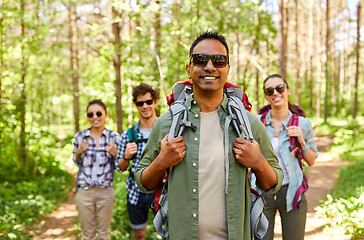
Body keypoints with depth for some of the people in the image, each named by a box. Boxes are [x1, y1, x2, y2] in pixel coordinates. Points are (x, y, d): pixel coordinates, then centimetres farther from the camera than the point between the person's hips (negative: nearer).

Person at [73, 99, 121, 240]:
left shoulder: (114, 137, -5)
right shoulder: (79, 137, -2)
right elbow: (76, 163, 10)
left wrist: (114, 154, -19)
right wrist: (79, 153, -11)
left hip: (105, 191, 0)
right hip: (84, 191, 1)